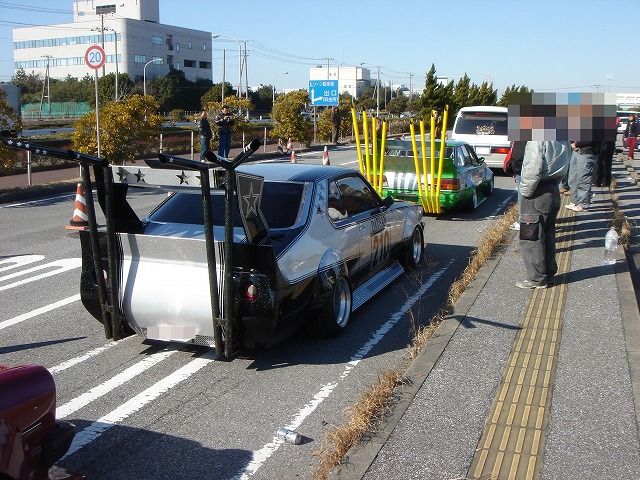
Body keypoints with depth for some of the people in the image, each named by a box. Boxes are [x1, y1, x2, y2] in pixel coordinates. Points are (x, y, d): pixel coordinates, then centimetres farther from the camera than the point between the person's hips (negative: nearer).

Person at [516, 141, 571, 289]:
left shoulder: (537, 138, -20)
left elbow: (533, 170, -24)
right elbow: (563, 162, 11)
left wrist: (525, 191, -11)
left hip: (538, 193, -8)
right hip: (553, 191, 8)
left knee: (531, 238, 3)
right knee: (547, 235, 17)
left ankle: (537, 278, 9)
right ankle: (548, 273, 26)